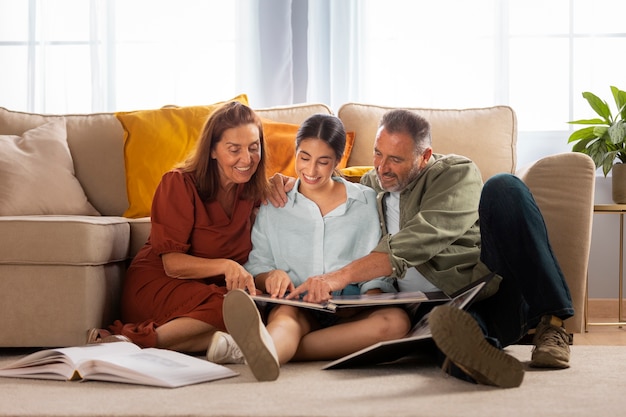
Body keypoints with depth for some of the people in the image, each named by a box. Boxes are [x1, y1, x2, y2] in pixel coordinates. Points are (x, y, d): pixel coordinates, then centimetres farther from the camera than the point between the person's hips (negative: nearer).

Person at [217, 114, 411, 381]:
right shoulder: (274, 206, 17)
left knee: (396, 320, -33)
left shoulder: (365, 201, 15)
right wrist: (271, 276, -13)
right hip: (295, 306, 0)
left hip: (351, 311, 0)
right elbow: (255, 269, 11)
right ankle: (268, 351, -74)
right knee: (284, 313, -36)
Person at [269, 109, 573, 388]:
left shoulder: (458, 173, 1)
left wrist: (341, 276, -24)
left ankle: (550, 323, -33)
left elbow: (420, 241, -15)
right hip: (444, 306, 2)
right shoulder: (371, 186, 22)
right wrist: (287, 182, 14)